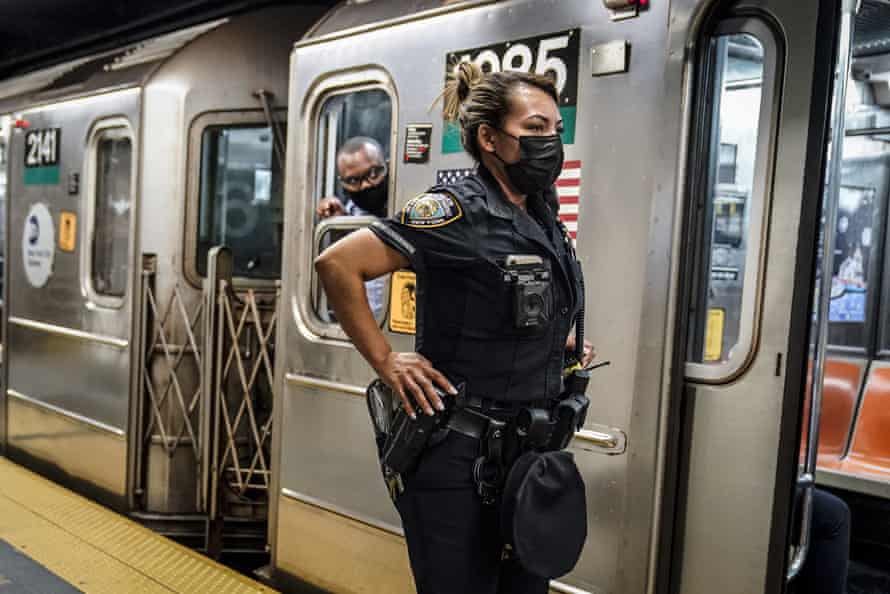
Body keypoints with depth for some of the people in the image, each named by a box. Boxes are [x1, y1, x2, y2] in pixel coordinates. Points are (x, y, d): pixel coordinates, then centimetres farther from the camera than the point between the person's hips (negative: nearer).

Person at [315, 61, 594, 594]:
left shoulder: (546, 222, 8)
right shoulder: (454, 211, -16)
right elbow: (337, 264, -18)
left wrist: (563, 344, 11)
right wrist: (385, 360, -15)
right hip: (460, 452, -7)